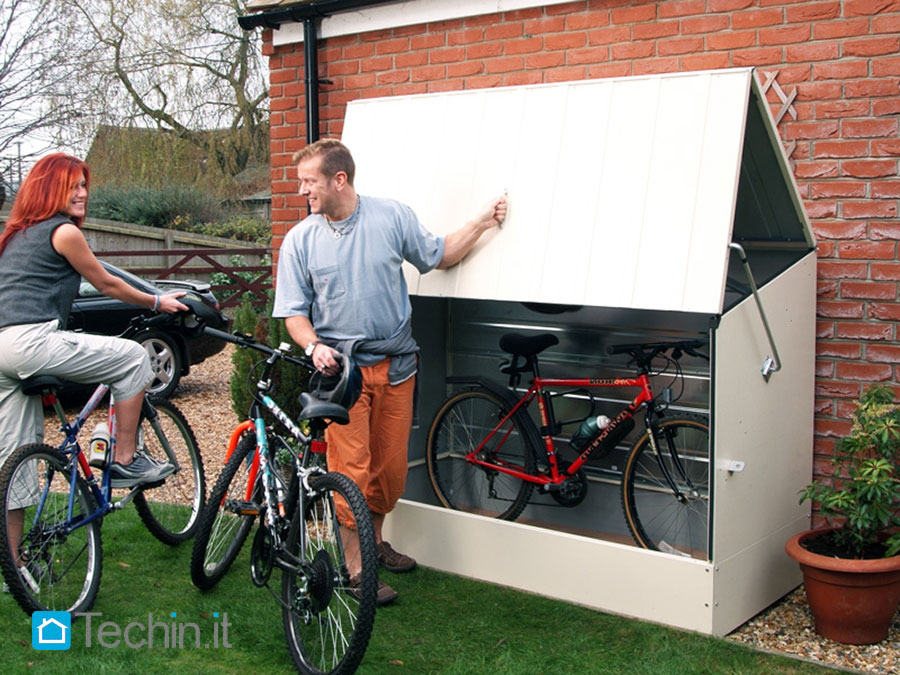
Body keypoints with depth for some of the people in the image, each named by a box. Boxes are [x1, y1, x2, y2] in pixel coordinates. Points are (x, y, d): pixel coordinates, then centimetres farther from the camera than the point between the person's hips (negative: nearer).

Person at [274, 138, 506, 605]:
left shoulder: (393, 217, 1)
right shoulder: (300, 240, -1)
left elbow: (438, 256, 13)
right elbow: (294, 312, 1)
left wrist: (482, 224, 3)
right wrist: (313, 346, -17)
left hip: (395, 365, 2)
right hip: (340, 368, -2)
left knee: (391, 465, 10)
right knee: (352, 468, -6)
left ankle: (375, 540, 33)